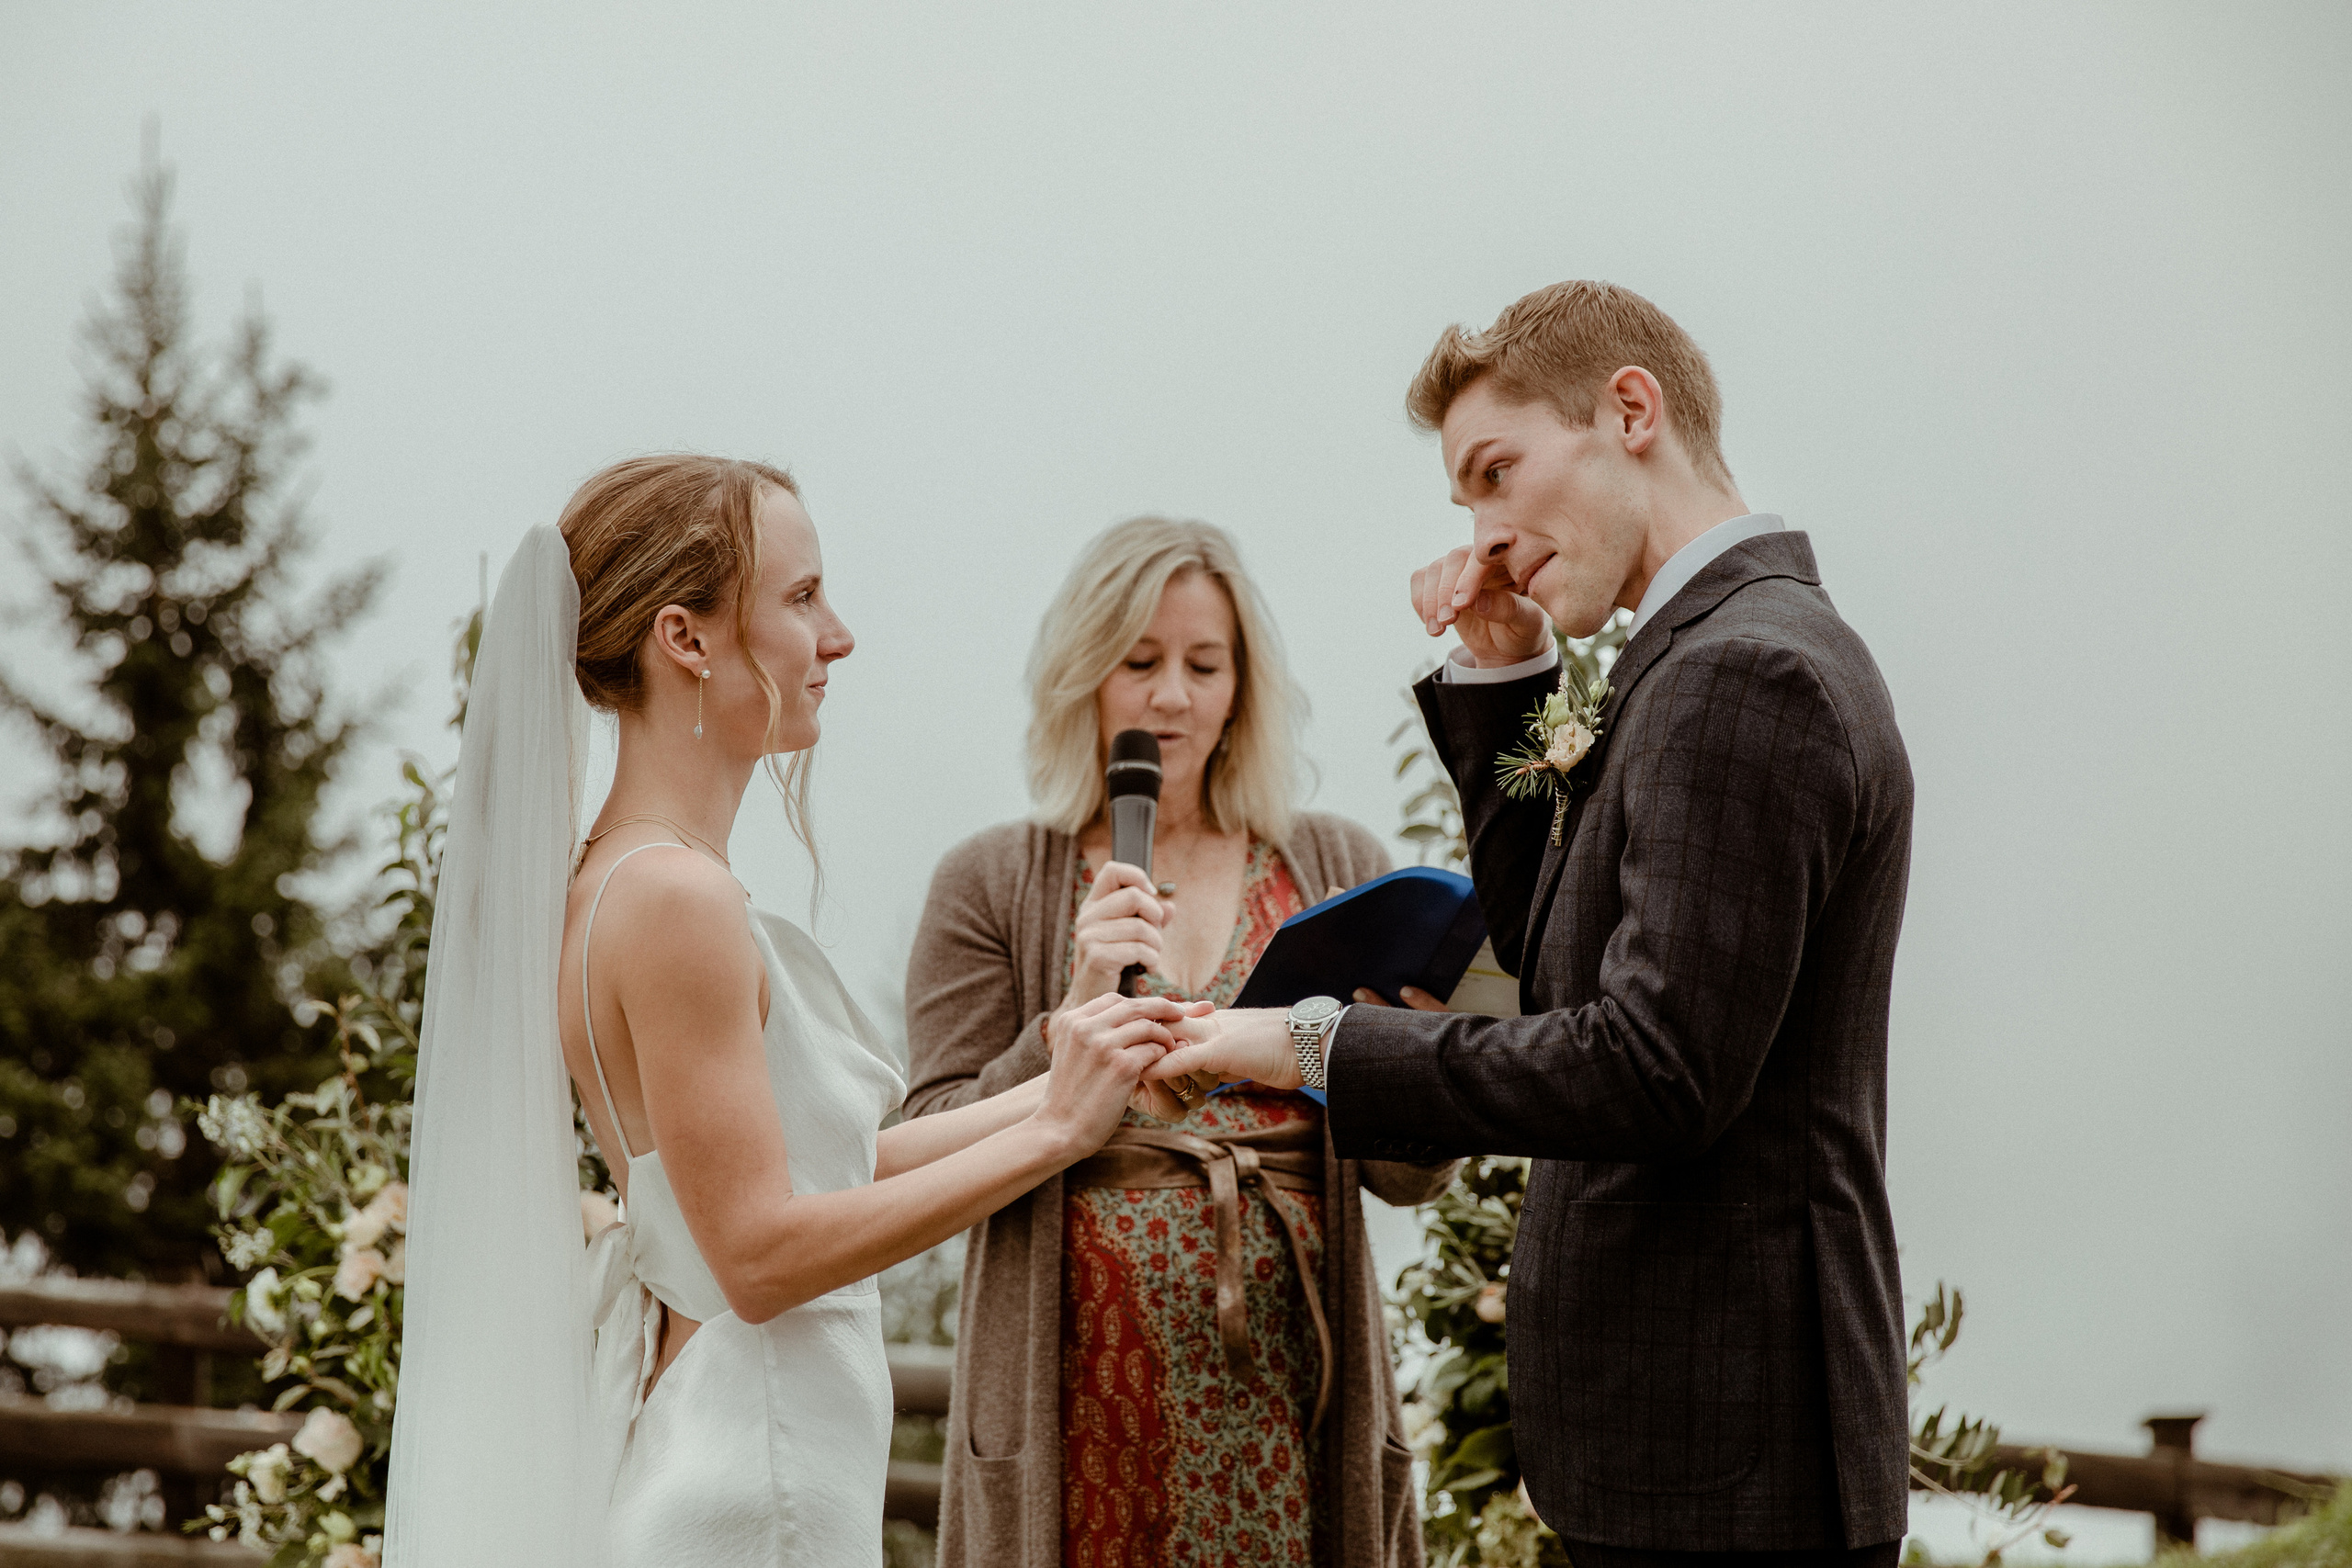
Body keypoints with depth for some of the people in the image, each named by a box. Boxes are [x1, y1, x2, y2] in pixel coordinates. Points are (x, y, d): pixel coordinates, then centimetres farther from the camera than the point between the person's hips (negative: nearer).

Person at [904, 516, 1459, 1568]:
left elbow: (1412, 1177, 7)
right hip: (1085, 1397, -1)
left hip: (1290, 1394, 2)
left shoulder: (1333, 868, 9)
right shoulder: (993, 885, 5)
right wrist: (1073, 1018, -15)